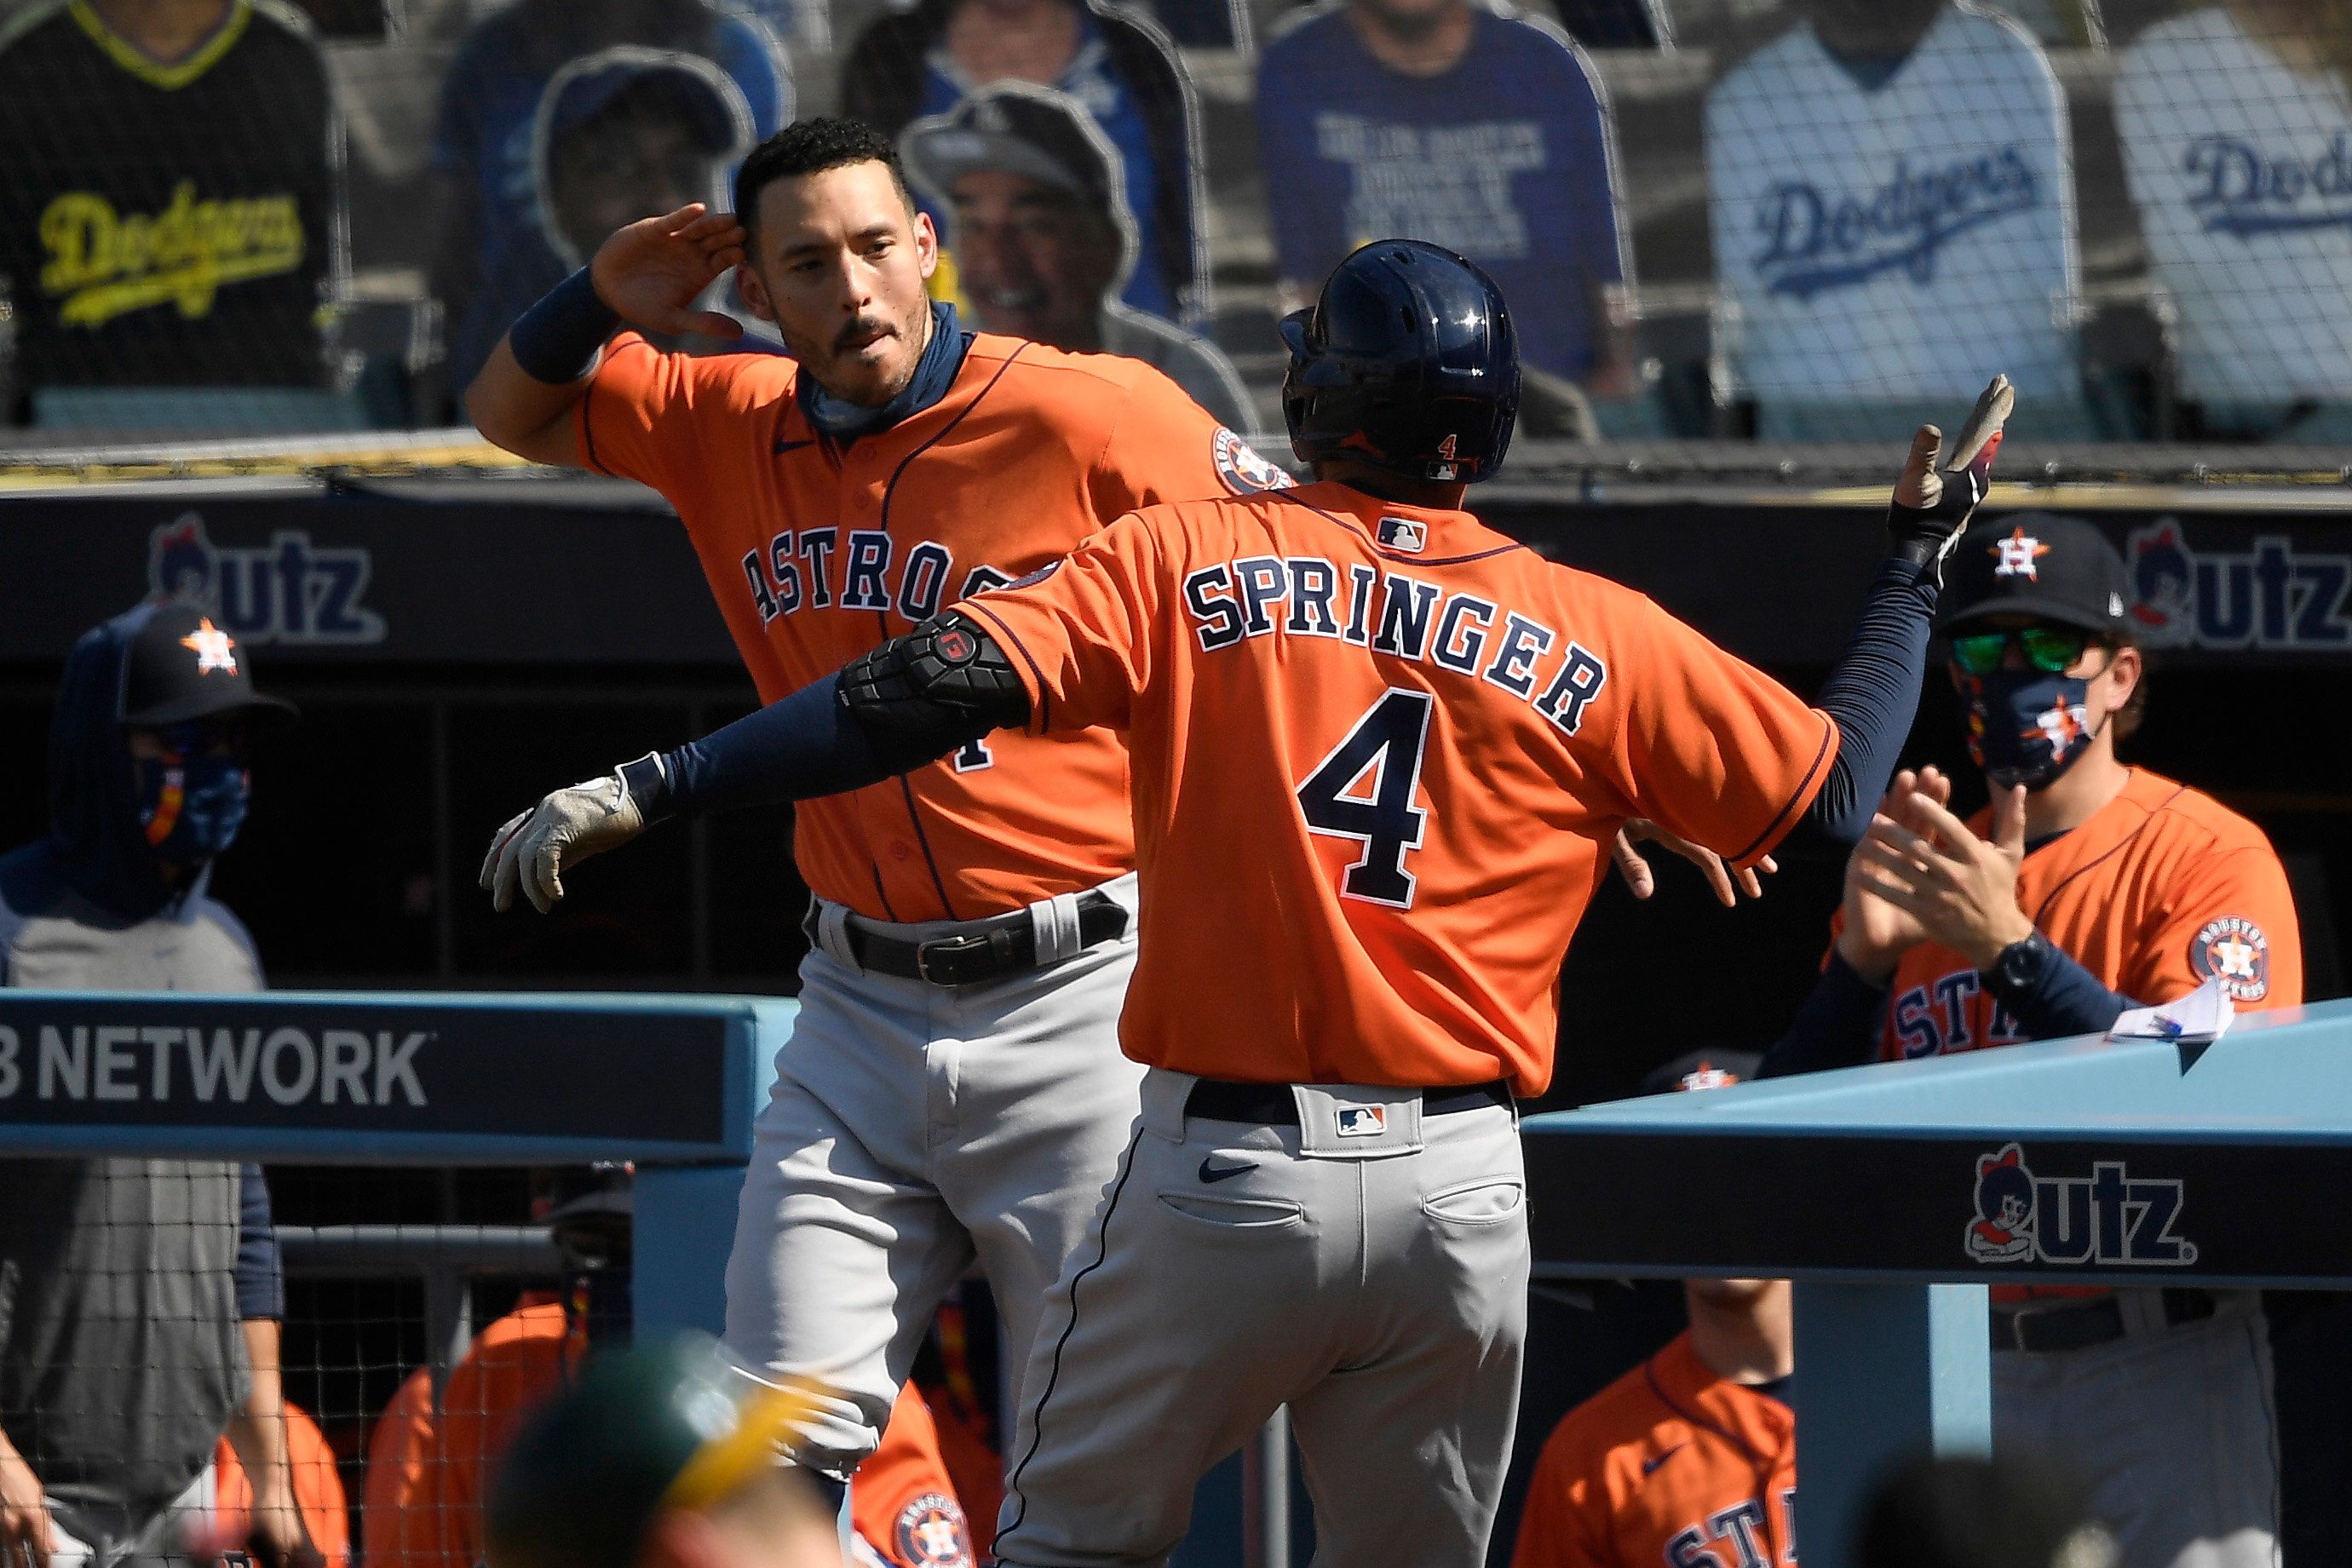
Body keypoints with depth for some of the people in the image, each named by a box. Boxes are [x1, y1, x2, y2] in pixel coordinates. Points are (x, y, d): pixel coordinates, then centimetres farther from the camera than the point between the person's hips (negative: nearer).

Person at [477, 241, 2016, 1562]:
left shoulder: (1193, 561, -2)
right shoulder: (1597, 635, 3)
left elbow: (948, 680, -13)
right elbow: (1836, 791, 10)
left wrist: (650, 790, -13)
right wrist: (1919, 554, 24)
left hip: (1226, 1175, -2)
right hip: (1459, 1196, 2)